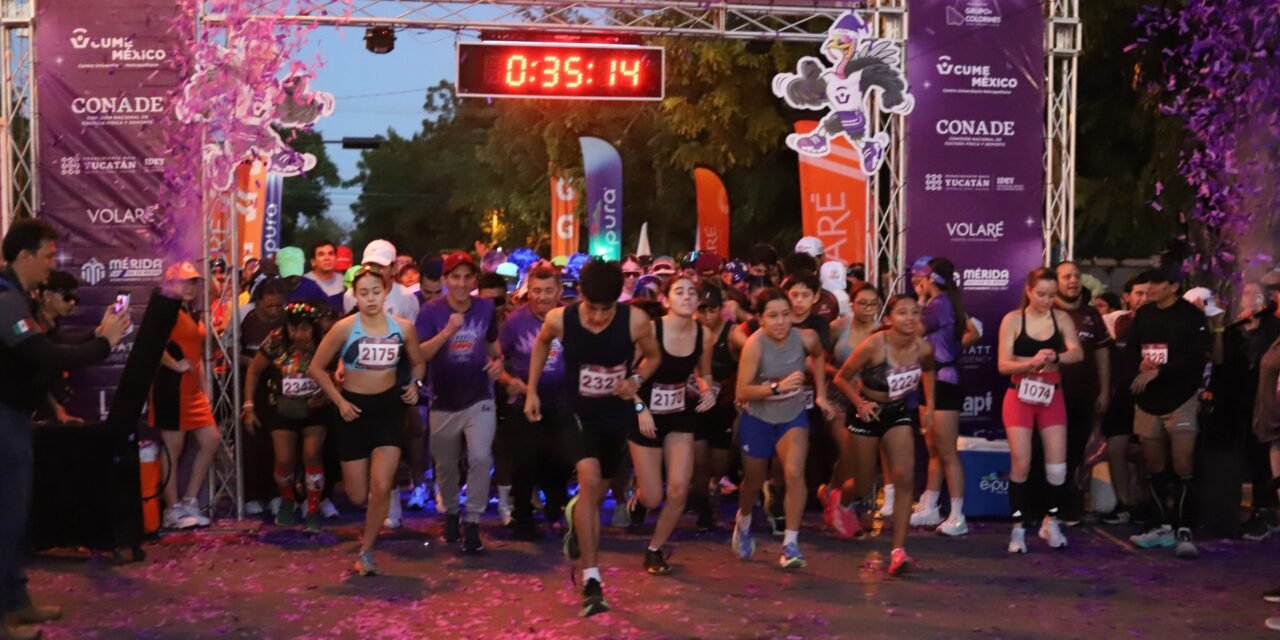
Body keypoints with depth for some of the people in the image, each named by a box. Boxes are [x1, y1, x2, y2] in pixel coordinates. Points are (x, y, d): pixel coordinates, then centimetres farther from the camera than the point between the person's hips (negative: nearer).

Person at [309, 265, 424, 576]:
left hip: (389, 407, 1)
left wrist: (414, 385, -6)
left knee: (381, 487, -12)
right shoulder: (344, 328, -12)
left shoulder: (403, 328, -4)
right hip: (354, 409, -1)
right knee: (358, 496, 3)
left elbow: (418, 363, 13)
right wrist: (338, 401, -9)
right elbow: (316, 368, -3)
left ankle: (366, 551, 7)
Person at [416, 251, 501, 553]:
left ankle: (473, 522, -6)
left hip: (479, 399, 0)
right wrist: (448, 331, -30)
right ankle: (450, 513, 39)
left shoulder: (486, 308, -2)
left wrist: (498, 361, -5)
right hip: (444, 402, 0)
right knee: (446, 466, 15)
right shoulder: (431, 310, -9)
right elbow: (419, 354, -18)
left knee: (480, 458, -17)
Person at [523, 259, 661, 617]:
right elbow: (541, 344, 6)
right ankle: (591, 580, -21)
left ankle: (575, 514, 57)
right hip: (580, 413, -2)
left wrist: (636, 379, -18)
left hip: (618, 414, 2)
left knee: (596, 494, 16)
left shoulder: (635, 321, -20)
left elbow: (654, 356, 1)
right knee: (590, 479, -25)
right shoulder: (560, 319, -18)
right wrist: (532, 390, 3)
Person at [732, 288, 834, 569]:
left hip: (793, 418, 1)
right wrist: (777, 387, -40)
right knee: (754, 481, 17)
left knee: (795, 472, -23)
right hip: (758, 420, -1)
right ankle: (743, 523, 50)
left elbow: (818, 356, 8)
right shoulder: (755, 344, -27)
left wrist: (821, 394, 4)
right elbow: (742, 392, -29)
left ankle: (790, 543, -13)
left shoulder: (805, 338, -18)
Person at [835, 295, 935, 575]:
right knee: (865, 488, 9)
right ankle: (841, 498, 48)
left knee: (904, 478, -14)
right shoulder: (873, 346, -27)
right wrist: (860, 403, -26)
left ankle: (898, 550, -9)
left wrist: (929, 402, 4)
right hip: (868, 413, -3)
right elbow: (841, 378, -14)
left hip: (899, 412, 3)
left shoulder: (923, 348, -14)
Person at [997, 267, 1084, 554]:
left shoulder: (1062, 318, 1)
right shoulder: (1012, 319, -5)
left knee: (1057, 466, 0)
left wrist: (1054, 357, -33)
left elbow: (1077, 353, -12)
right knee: (1020, 464, -4)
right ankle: (1018, 527, 7)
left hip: (1052, 396, 2)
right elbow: (1003, 364, -9)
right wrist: (1032, 361, -26)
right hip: (1019, 397, -2)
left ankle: (1051, 522, 19)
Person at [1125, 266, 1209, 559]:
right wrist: (1140, 365, -7)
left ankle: (1184, 532, -9)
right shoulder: (1143, 315, 10)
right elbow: (1131, 349, 15)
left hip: (1181, 399, -6)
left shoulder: (1191, 316, -8)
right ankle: (1163, 527, 21)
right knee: (1154, 468, 10)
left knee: (1183, 467, -12)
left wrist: (1158, 372, -21)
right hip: (1148, 400, 6)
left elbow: (1196, 359, -16)